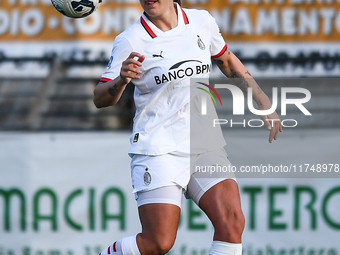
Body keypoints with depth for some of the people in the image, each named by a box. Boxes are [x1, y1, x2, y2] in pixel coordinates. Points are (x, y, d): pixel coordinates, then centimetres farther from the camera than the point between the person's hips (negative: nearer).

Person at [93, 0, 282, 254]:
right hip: (159, 150, -4)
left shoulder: (202, 21, 5)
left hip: (205, 144, 4)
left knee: (232, 222, -18)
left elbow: (228, 61, 23)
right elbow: (100, 98, -6)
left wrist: (264, 102, 18)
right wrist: (120, 81, -27)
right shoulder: (130, 40, -6)